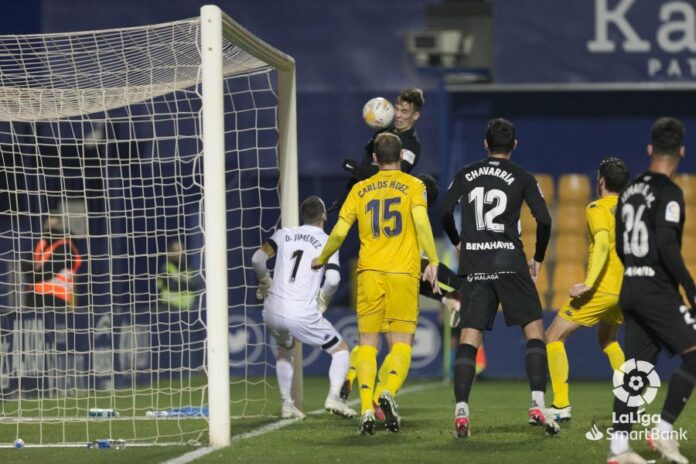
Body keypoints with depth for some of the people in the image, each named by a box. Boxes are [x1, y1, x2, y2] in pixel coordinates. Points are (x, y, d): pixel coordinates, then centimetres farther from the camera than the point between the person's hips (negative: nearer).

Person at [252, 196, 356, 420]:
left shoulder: (284, 234, 10)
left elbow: (257, 259, -2)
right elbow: (333, 279, -13)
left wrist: (265, 283, 16)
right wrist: (323, 299, 7)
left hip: (272, 311, 4)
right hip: (302, 315, -4)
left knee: (285, 349, 33)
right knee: (340, 349, 13)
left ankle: (286, 403, 22)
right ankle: (334, 396, -9)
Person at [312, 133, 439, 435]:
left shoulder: (360, 189, 11)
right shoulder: (413, 185, 4)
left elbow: (339, 232, 8)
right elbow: (421, 221, -12)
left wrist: (321, 260, 24)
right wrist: (433, 261, -15)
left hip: (369, 273, 2)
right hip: (403, 273, -2)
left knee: (367, 343, 6)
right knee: (402, 342, 2)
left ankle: (366, 410, -8)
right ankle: (389, 394, -24)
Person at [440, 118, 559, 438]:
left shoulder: (466, 175, 11)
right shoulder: (522, 178, 5)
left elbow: (445, 212, 5)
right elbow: (543, 219, -3)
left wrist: (458, 243, 23)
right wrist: (538, 259, 11)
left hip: (474, 266, 2)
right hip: (510, 263, -2)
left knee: (468, 338, 1)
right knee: (534, 330, 6)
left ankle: (461, 410, -12)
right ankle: (538, 404, -7)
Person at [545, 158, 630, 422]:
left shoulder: (598, 208, -8)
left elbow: (602, 245, -23)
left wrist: (588, 284, -28)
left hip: (601, 289, -7)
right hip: (627, 289, 8)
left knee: (554, 336, 0)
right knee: (607, 339, 31)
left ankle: (561, 405, -11)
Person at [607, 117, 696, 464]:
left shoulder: (630, 190, 13)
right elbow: (667, 246, -20)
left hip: (630, 290, 8)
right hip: (659, 292, -8)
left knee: (635, 370, 7)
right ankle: (663, 430, -7)